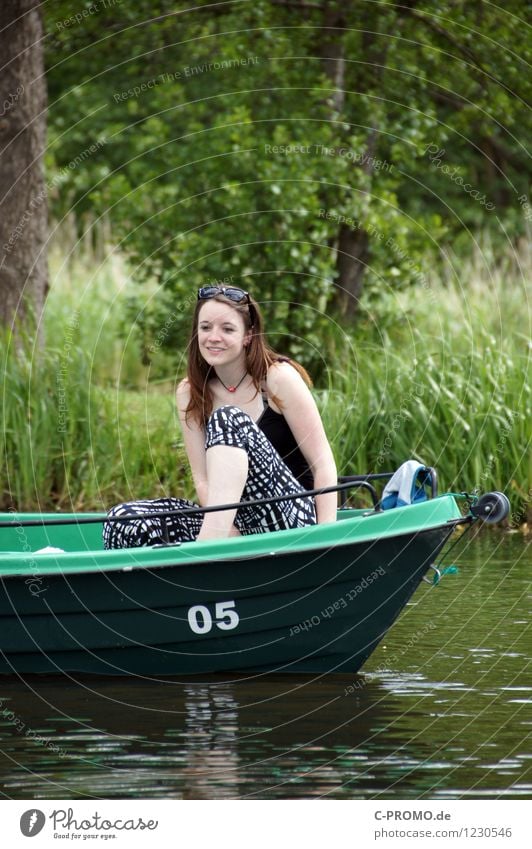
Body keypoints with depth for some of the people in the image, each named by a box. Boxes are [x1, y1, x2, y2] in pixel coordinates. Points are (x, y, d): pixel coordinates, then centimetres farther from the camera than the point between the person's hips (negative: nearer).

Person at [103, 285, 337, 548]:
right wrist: (228, 531, -21)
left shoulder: (278, 377, -6)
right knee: (123, 519, -19)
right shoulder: (190, 393, 5)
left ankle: (209, 543, -38)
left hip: (292, 518, -4)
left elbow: (323, 464, -9)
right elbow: (203, 480, -1)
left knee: (227, 420, -27)